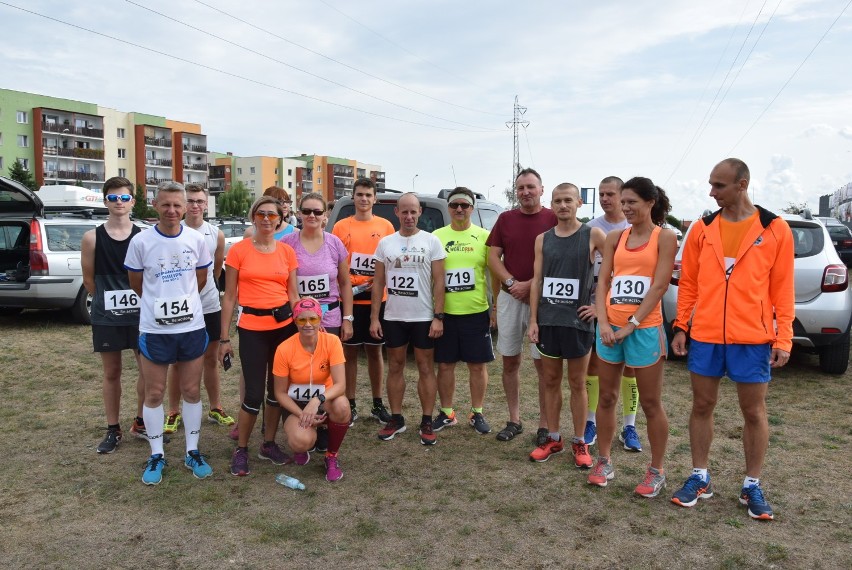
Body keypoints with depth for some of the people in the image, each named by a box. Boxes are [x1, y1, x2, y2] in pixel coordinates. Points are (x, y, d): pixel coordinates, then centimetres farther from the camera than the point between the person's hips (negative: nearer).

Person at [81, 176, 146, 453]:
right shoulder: (92, 238, -2)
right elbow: (88, 279, 6)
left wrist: (137, 299, 2)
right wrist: (108, 301, 9)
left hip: (141, 314, 1)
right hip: (106, 317, 0)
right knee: (111, 372, 10)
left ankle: (141, 423, 26)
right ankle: (113, 429, 23)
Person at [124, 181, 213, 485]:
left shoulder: (196, 239, -2)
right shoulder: (141, 241, -7)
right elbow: (136, 284, 5)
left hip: (192, 327, 2)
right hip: (154, 330, -1)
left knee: (192, 391, 10)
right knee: (154, 394, 8)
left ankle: (192, 452, 24)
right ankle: (156, 456, 22)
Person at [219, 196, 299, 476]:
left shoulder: (287, 252, 5)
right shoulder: (239, 250, -2)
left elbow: (293, 294, 10)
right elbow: (229, 296, 0)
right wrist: (224, 338, -3)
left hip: (284, 324, 3)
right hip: (252, 328, -3)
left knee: (278, 389, 12)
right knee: (254, 394, -2)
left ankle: (269, 444, 29)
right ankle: (240, 450, 18)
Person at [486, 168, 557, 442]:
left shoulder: (553, 219, -3)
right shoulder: (505, 219, 9)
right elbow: (493, 257, 6)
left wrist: (529, 285, -14)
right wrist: (511, 283, -9)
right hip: (509, 297, 4)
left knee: (543, 363, 0)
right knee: (510, 361, 9)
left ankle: (544, 425, 10)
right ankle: (514, 420, 22)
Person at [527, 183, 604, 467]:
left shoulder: (593, 235, -4)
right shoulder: (543, 239, 7)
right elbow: (537, 281, 7)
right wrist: (533, 320, 2)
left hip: (578, 320, -4)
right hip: (547, 320, 4)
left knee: (577, 383, 7)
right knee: (550, 380, 11)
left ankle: (579, 442, 19)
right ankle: (553, 438, 24)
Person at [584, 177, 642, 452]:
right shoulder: (590, 228, 4)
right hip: (595, 306, 1)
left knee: (630, 364, 4)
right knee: (593, 361, 7)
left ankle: (628, 427, 15)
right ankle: (590, 422, 19)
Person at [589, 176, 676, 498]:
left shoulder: (664, 237, -3)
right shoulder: (614, 238, 9)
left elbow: (660, 286, -11)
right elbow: (603, 281, 4)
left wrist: (632, 324, -15)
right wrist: (603, 322, -9)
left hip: (644, 329, -4)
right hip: (610, 328, 5)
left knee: (650, 403, 5)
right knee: (607, 398, 11)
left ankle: (656, 471, 18)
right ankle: (604, 461, 25)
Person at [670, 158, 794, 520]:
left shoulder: (775, 230, -2)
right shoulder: (702, 229, 4)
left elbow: (782, 289, -1)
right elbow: (688, 282, 7)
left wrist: (783, 339, -5)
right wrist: (680, 326, 3)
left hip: (753, 339, -2)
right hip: (705, 336, 2)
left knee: (754, 412, 8)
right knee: (702, 406, 9)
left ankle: (752, 486, 23)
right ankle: (700, 478, 23)